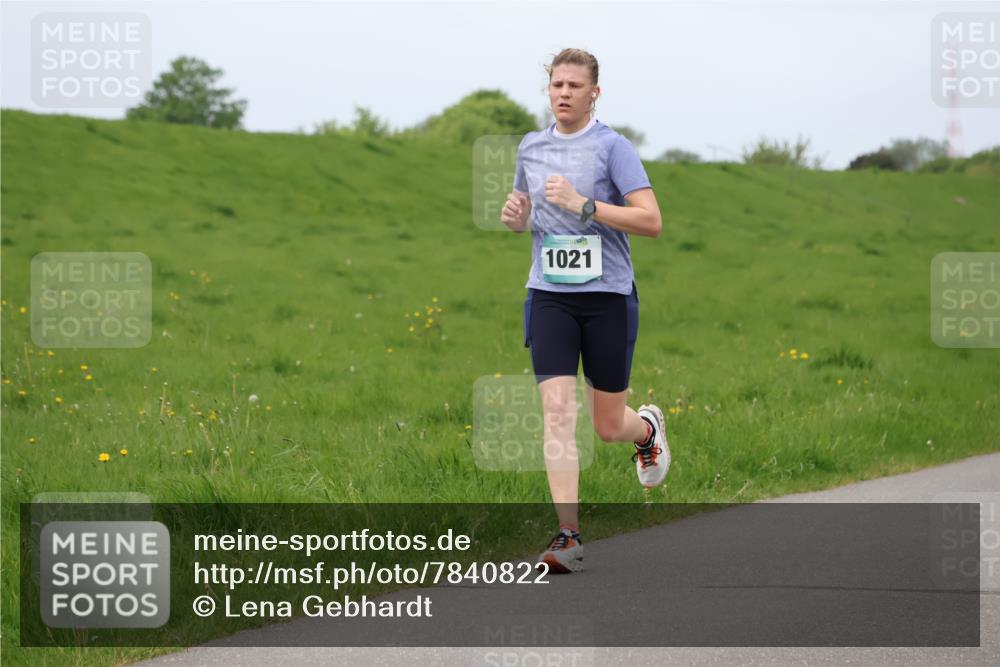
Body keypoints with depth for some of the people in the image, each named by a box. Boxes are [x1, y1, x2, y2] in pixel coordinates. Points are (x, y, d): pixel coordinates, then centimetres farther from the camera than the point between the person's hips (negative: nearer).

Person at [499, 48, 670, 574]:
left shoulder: (612, 147, -6)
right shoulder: (530, 148, 10)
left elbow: (651, 221, -14)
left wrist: (583, 204, -22)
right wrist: (515, 215, 2)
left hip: (607, 295, -3)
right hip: (549, 297, 3)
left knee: (609, 427, 5)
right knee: (557, 410, -13)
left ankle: (648, 428, 43)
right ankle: (568, 535, -14)